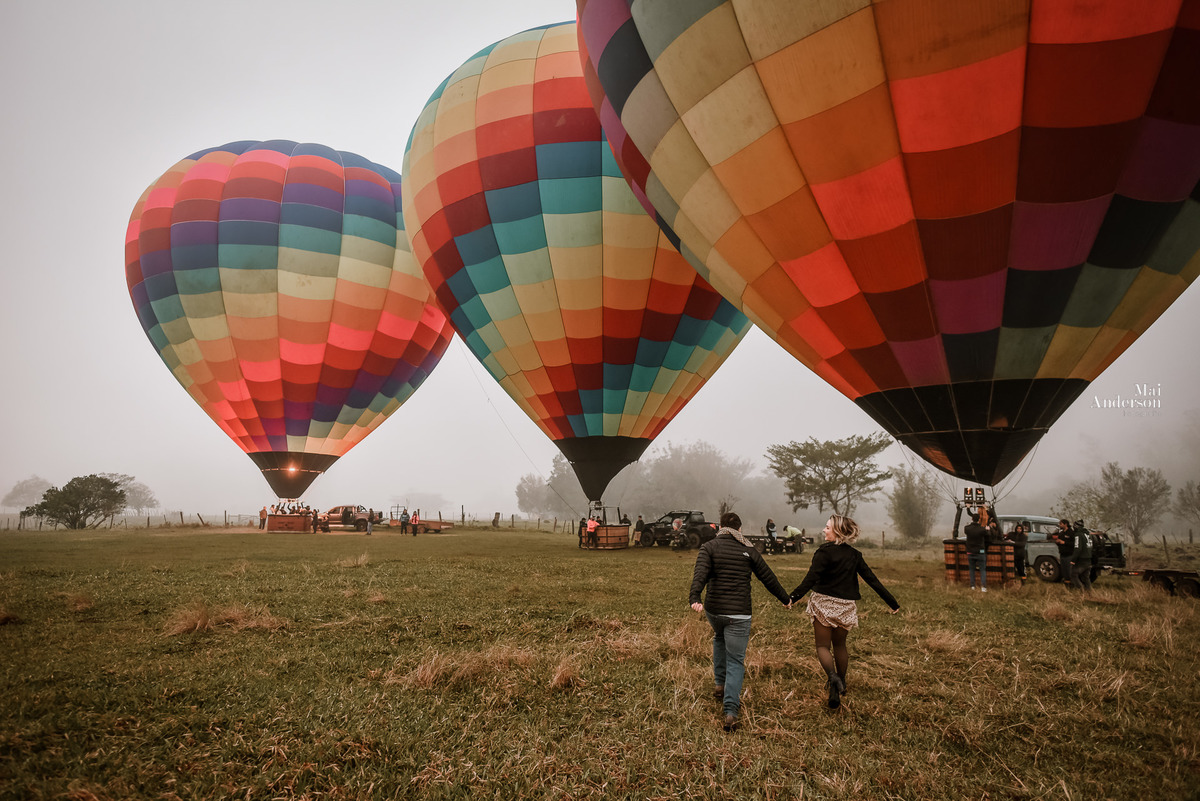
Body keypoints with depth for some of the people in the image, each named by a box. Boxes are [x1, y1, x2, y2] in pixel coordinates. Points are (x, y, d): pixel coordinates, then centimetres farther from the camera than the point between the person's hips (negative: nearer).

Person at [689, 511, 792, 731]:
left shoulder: (709, 547, 0)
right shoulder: (748, 550, 3)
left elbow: (700, 573, -18)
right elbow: (768, 578, 10)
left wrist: (694, 598, -31)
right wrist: (785, 599, 24)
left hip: (713, 610, 2)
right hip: (739, 614, -1)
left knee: (719, 638, 32)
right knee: (736, 661, 5)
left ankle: (720, 684, 32)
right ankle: (730, 711, -5)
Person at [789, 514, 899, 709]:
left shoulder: (824, 552, -12)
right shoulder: (854, 555, 4)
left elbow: (811, 579, -22)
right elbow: (872, 580, 5)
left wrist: (793, 597, -25)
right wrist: (891, 602, 12)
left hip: (824, 603, -5)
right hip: (846, 605, 5)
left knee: (823, 645, 3)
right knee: (839, 645, 22)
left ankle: (833, 678, -21)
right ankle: (841, 684, 32)